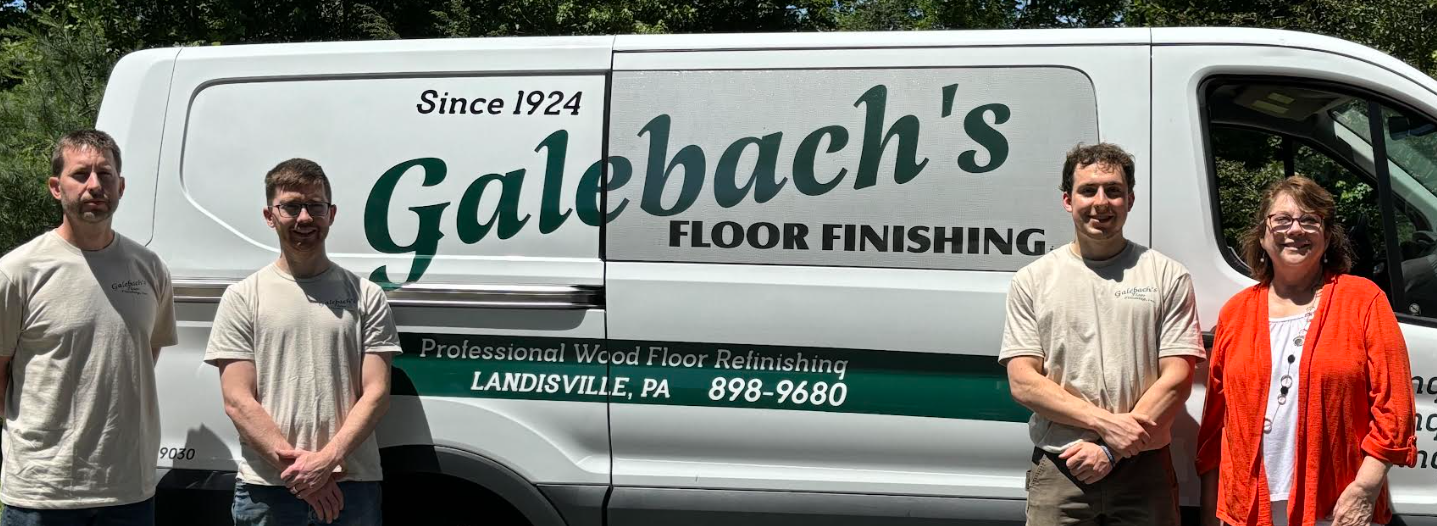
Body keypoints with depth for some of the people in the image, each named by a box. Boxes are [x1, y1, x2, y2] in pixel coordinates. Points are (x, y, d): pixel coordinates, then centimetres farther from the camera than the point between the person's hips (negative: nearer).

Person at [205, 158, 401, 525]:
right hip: (265, 490, 0)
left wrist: (327, 459, -13)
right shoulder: (242, 298, 6)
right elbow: (238, 401, -1)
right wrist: (294, 464, -11)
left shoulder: (366, 297, 7)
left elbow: (375, 394, 1)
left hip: (353, 486, 0)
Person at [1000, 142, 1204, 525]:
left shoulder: (1168, 277, 4)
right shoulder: (1032, 280, 5)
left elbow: (1177, 378, -2)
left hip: (1144, 470, 0)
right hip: (1058, 471, 0)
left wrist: (1112, 450, -11)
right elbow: (1023, 382, -2)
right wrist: (1106, 423, -13)